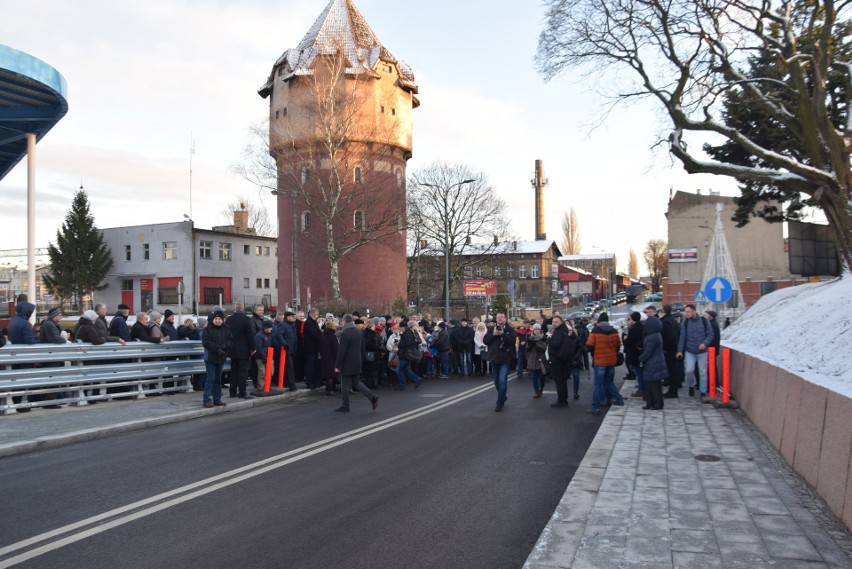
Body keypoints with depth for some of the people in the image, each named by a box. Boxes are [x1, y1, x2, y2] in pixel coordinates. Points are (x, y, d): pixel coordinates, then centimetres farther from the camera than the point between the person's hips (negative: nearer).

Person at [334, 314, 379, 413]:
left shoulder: (345, 333, -17)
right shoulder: (359, 332, 8)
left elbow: (341, 351, -18)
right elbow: (362, 348, 13)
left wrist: (337, 365, -13)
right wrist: (361, 360, 19)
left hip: (347, 363, -8)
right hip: (357, 363, 8)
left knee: (345, 384, 3)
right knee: (356, 382, 16)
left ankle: (345, 406, 10)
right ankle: (373, 398, 6)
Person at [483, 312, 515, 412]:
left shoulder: (510, 329, -2)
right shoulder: (491, 329, 8)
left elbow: (512, 341, -17)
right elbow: (485, 341, -1)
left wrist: (502, 334, -24)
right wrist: (493, 334, -14)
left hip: (505, 360, -4)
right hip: (494, 359, 4)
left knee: (502, 381, -13)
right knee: (496, 382, 14)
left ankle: (500, 403, -6)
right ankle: (503, 397, 37)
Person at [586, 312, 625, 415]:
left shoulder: (595, 331, -10)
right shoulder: (614, 331, 2)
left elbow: (589, 345, -12)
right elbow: (618, 345, 6)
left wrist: (593, 354, 7)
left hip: (599, 361, -4)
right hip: (612, 360, 4)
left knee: (598, 384, -3)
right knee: (609, 381, 23)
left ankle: (596, 407, -5)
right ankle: (618, 399, 22)